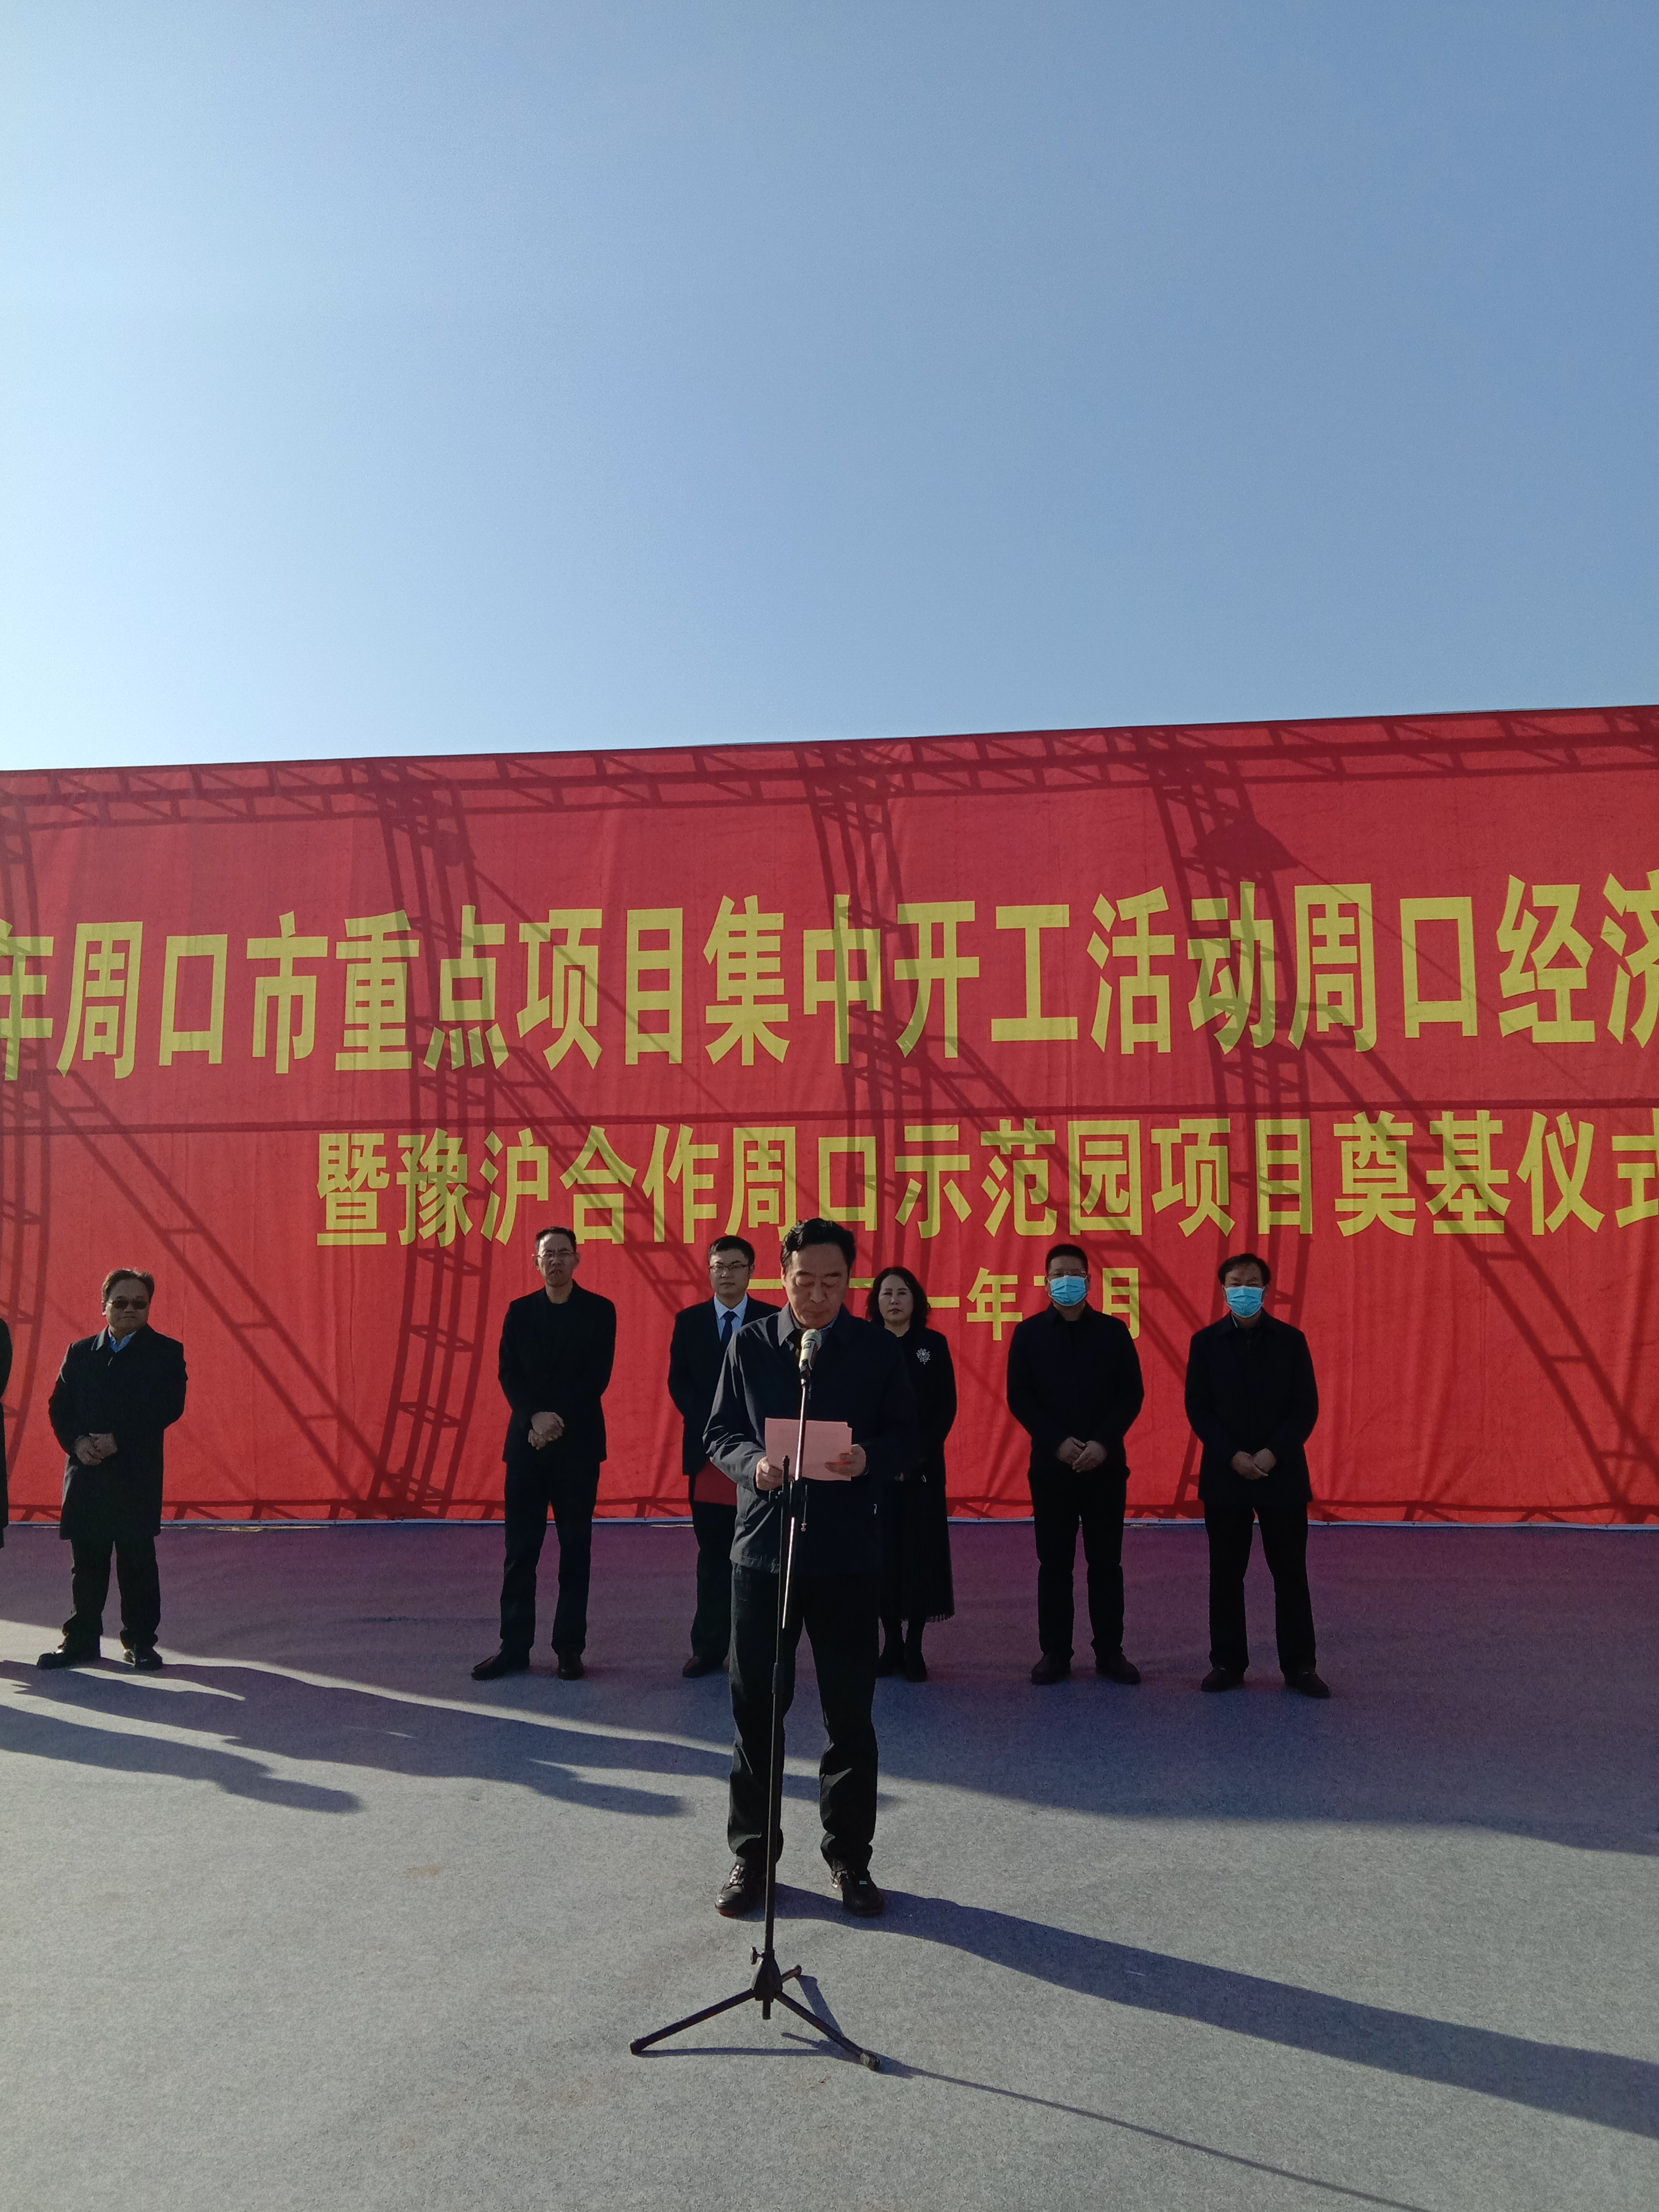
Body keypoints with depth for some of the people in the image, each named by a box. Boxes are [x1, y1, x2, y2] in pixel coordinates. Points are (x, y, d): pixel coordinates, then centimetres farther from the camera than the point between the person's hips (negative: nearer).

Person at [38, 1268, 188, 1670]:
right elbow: (58, 1406, 8)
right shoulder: (79, 1353, 13)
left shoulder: (165, 1352, 1)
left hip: (137, 1475, -3)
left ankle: (141, 1642, 11)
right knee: (86, 1562, 9)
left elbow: (168, 1408, -9)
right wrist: (77, 1441, -11)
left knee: (137, 1561, 1)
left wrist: (118, 1440, -17)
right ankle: (81, 1641, 20)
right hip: (85, 1473, 3)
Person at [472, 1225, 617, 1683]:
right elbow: (508, 1374, 1)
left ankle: (570, 1648, 10)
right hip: (527, 1441, 2)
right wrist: (535, 1417, -14)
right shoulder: (520, 1311, 8)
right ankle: (514, 1646, 12)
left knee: (575, 1549, 3)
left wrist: (559, 1421, -13)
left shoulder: (599, 1311, 2)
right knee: (520, 1549, 4)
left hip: (579, 1443, -2)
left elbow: (598, 1377, -5)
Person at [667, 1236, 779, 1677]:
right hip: (707, 1451, 1)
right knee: (713, 1554, 7)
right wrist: (710, 1425, -8)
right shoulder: (688, 1321, 7)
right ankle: (709, 1647, 12)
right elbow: (678, 1381, 5)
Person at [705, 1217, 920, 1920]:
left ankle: (849, 1857, 24)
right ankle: (752, 1855, 24)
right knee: (756, 1707, 9)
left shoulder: (879, 1349, 1)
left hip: (847, 1553, 0)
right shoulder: (750, 1345, 2)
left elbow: (908, 1439, 2)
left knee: (849, 1712, 8)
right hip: (762, 1546, 1)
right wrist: (752, 1463, -16)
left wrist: (869, 1459, -19)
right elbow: (720, 1431, 5)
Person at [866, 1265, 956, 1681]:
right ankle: (892, 1643, 13)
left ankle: (914, 1647, 9)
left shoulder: (934, 1345, 2)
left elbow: (947, 1407, 0)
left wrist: (917, 1456, -9)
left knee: (921, 1550, 0)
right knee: (883, 1550, 0)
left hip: (923, 1467, 0)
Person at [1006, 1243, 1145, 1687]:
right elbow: (1019, 1398, -1)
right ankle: (1054, 1652, 13)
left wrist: (1103, 1443, -12)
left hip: (1106, 1465, 0)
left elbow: (1132, 1395, 1)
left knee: (1106, 1561, 6)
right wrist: (1058, 1442, -12)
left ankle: (1110, 1652, 15)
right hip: (1051, 1464, 0)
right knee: (1054, 1562, 5)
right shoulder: (1028, 1333, 3)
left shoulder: (1113, 1331, 4)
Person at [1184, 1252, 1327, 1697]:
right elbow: (1198, 1409, -1)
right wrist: (1233, 1457, -13)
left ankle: (1299, 1666, 13)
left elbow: (1307, 1407, -1)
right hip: (1224, 1475, 0)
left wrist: (1273, 1453, -13)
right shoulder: (1206, 1342, 1)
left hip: (1283, 1475, 0)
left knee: (1291, 1573, 4)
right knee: (1226, 1574, 6)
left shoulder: (1291, 1340, 2)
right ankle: (1227, 1663, 16)